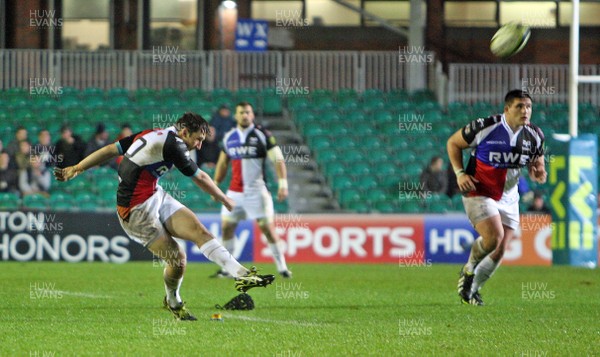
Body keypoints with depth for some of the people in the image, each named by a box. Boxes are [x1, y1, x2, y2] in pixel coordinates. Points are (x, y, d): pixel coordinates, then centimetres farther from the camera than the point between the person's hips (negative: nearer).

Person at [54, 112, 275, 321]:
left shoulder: (151, 135, 8)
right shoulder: (172, 145, -18)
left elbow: (111, 149, 10)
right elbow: (200, 179, -7)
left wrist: (76, 169, 16)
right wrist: (226, 202, 8)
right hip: (136, 211, -9)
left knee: (199, 231, -8)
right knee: (177, 259, -9)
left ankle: (241, 274, -20)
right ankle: (173, 302, 20)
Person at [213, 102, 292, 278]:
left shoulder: (262, 135, -4)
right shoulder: (229, 137, 10)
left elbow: (278, 159, -8)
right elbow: (222, 164, 21)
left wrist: (283, 184, -17)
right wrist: (215, 185, 19)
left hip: (257, 190, -5)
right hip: (234, 191, 5)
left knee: (267, 227, -8)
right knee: (226, 226, 2)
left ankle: (282, 267, -2)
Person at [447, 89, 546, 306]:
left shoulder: (534, 136, -5)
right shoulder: (485, 127, -19)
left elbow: (537, 163, 11)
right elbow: (453, 143, -4)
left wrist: (538, 174, -14)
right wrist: (460, 173, -16)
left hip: (508, 198, 5)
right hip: (479, 193, -5)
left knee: (499, 251, 2)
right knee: (494, 237, -24)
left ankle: (471, 290, 25)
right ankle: (469, 270, 7)